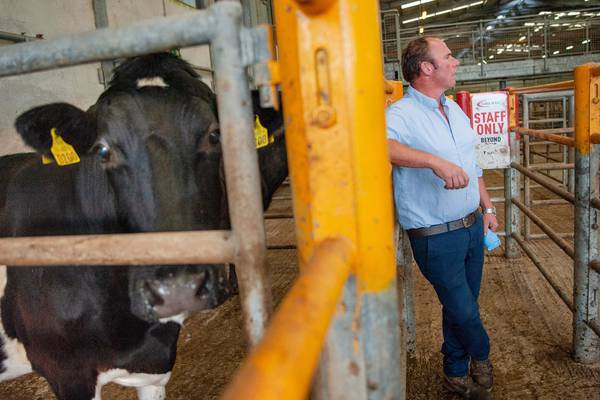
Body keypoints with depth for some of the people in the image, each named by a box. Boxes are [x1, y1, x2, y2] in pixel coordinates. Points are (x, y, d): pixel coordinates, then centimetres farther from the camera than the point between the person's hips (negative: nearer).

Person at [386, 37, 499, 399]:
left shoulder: (454, 109, 10)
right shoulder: (402, 114, -17)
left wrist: (487, 208, 17)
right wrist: (435, 161, -48)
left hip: (472, 225, 8)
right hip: (436, 236, -7)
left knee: (463, 305, 19)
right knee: (463, 311, 8)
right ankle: (481, 356, 41)